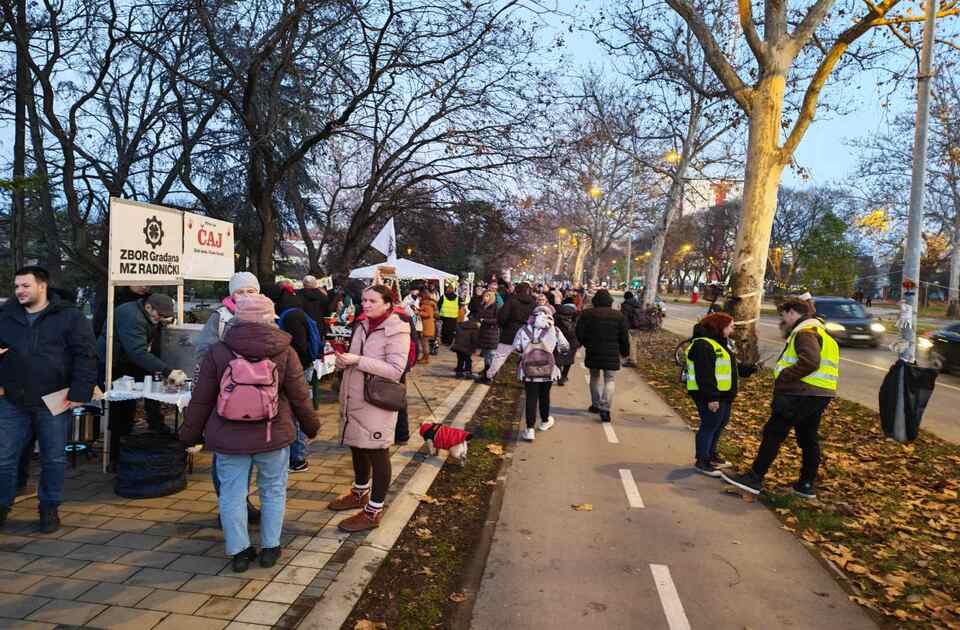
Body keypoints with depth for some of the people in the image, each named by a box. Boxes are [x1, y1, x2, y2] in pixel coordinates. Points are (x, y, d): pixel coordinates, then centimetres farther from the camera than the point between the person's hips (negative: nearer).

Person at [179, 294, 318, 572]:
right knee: (273, 491, 16)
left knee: (232, 495, 12)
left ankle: (239, 551, 20)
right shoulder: (284, 352, -8)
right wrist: (311, 425, 15)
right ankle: (269, 548, 24)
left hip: (229, 438, 0)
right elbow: (300, 397, -2)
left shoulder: (217, 352, -7)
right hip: (273, 436, 0)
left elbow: (201, 399, -1)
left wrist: (190, 432, 13)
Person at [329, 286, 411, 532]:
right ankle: (360, 493, 42)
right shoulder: (362, 325, 9)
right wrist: (343, 360, -4)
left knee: (377, 454, 2)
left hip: (377, 402, -8)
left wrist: (358, 361, -24)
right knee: (357, 447, 21)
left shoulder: (396, 331, -14)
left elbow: (395, 370, -21)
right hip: (354, 398, 8)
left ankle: (373, 512, 14)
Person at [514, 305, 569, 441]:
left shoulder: (523, 330, -2)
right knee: (544, 396, 19)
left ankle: (530, 429, 0)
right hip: (548, 369, 1)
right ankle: (545, 421, 39)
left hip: (528, 370, 0)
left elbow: (516, 348, 5)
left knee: (531, 398, 5)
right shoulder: (554, 331, -3)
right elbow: (565, 348, 5)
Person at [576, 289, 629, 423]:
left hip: (593, 353, 1)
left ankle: (596, 404, 26)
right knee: (610, 379, 4)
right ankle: (605, 409, -10)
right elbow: (624, 337, 2)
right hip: (612, 354, -1)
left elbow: (580, 334, -1)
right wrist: (625, 351, 17)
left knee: (595, 377, 20)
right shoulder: (618, 316, 0)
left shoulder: (587, 314, -1)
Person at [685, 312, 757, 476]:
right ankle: (702, 461, 6)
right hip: (709, 396, -11)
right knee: (709, 425, -4)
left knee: (721, 423, 19)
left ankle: (711, 455, 34)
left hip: (723, 394, 11)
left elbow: (730, 367, 22)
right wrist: (711, 397, -27)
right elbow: (704, 375, -25)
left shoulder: (723, 342, 15)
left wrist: (749, 369, 12)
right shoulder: (703, 345, -20)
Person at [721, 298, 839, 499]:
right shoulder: (819, 331, 21)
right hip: (819, 395, 10)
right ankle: (807, 484, 23)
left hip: (800, 395, -10)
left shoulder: (806, 332, -12)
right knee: (808, 438, 15)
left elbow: (810, 362, -27)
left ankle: (754, 478, -3)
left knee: (773, 434, -6)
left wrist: (783, 377, -19)